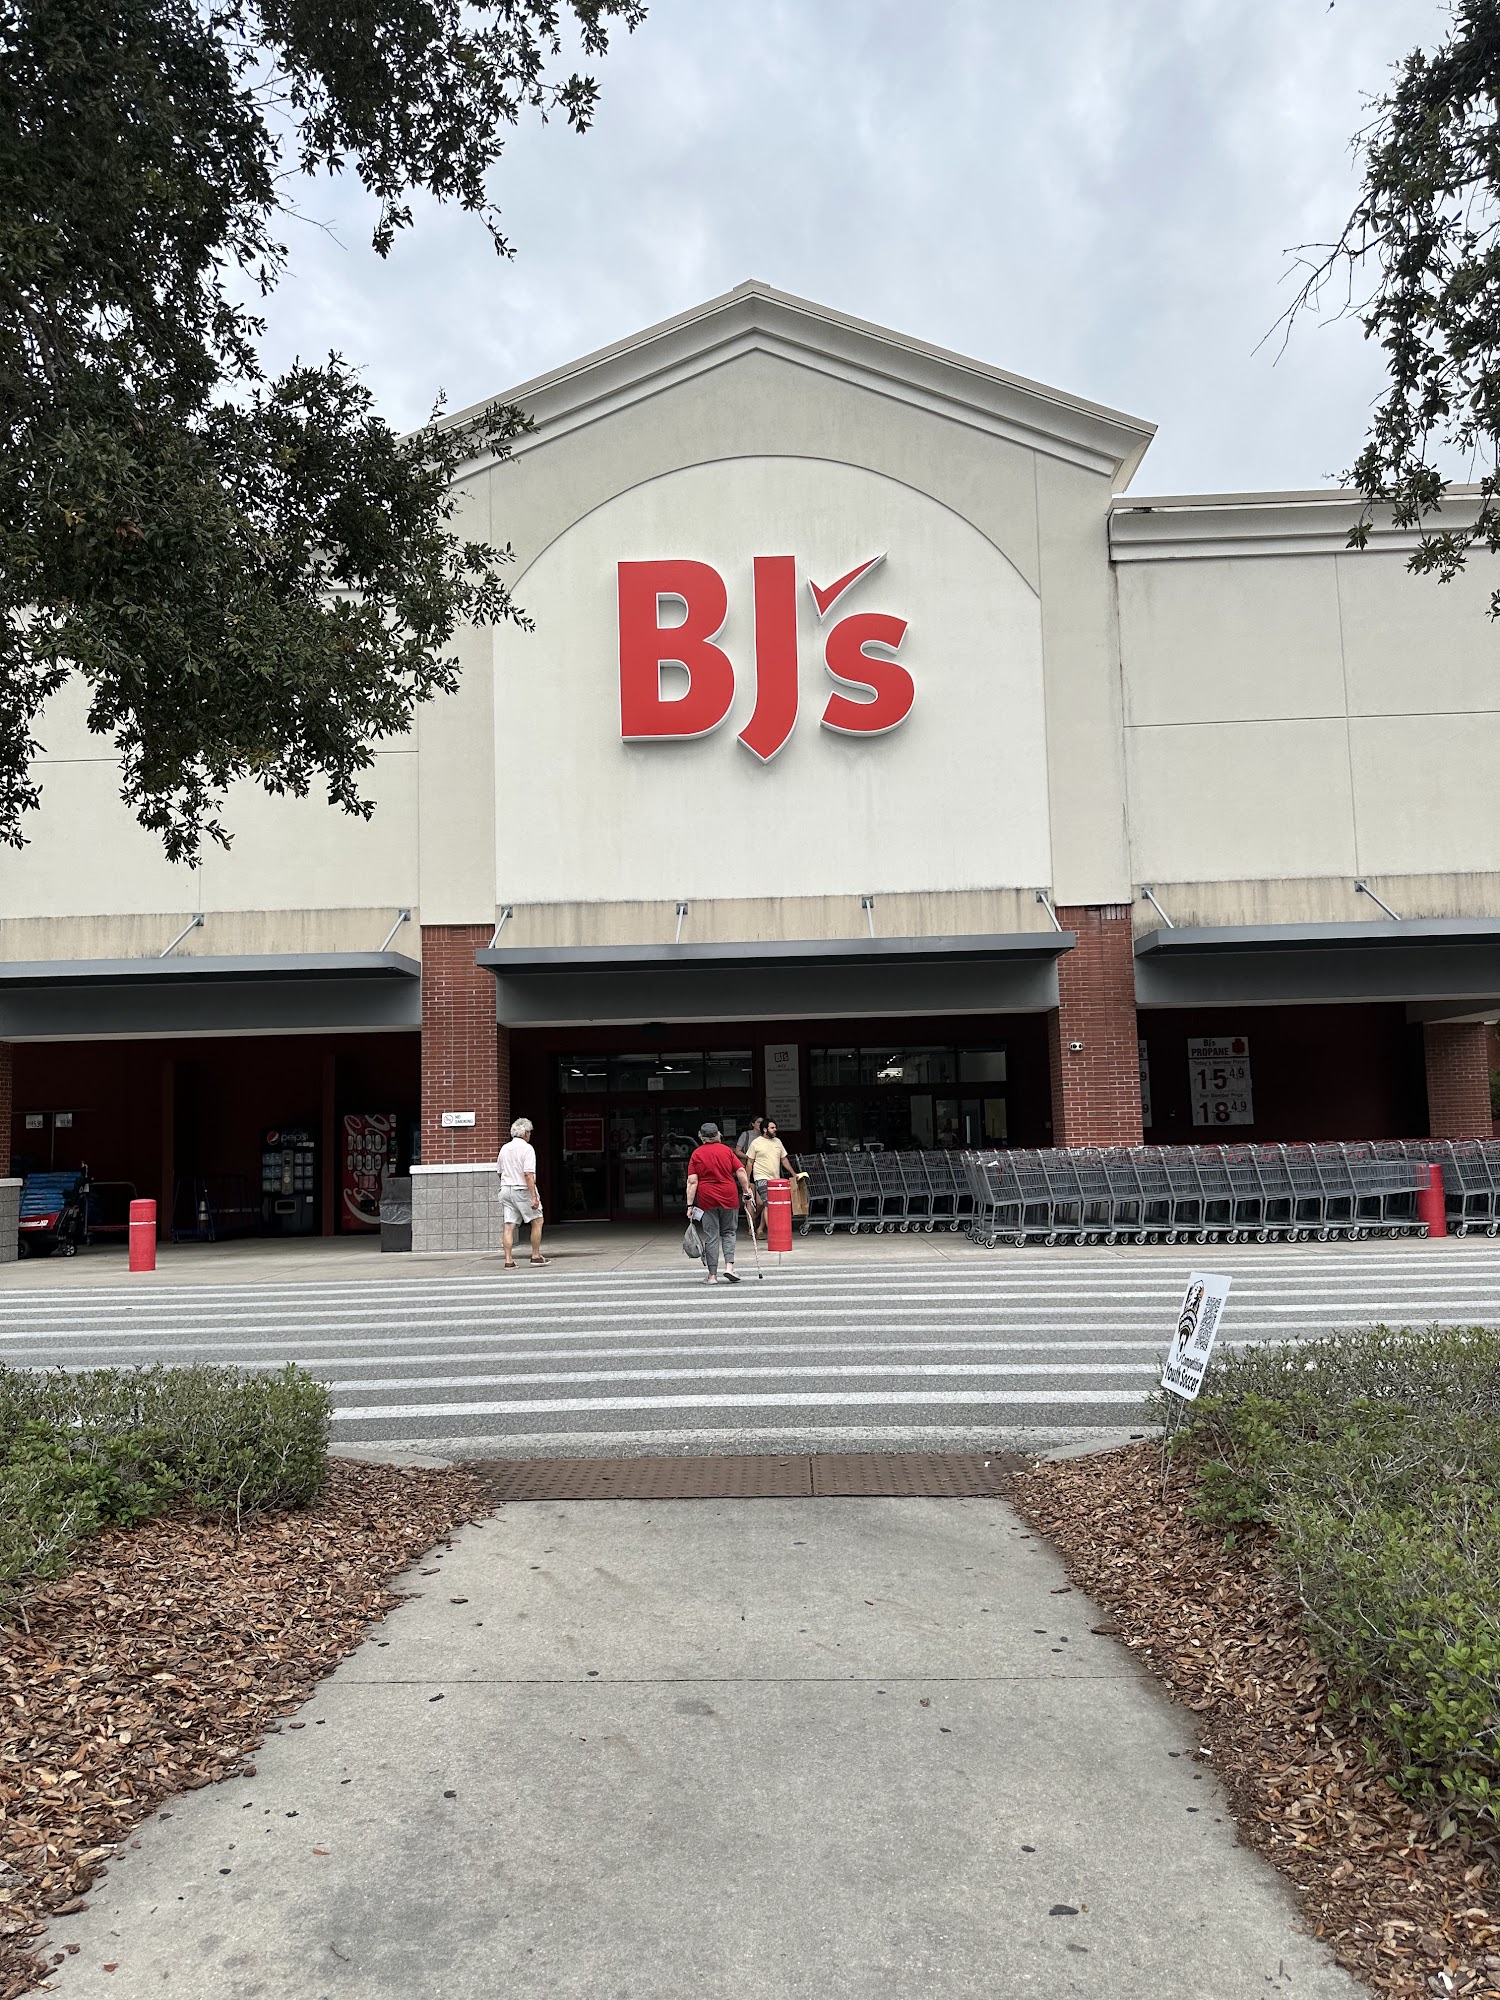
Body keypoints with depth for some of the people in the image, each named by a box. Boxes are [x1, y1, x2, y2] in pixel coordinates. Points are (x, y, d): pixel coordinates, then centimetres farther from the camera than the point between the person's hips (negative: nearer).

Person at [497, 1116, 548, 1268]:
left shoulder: (504, 1148, 11)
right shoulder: (527, 1148, -10)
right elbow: (528, 1174, -18)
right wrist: (534, 1197, -19)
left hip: (505, 1189, 6)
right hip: (522, 1189, -6)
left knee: (508, 1226, 2)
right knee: (537, 1222, 8)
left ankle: (508, 1261, -1)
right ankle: (536, 1256, 10)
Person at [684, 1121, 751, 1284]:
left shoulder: (697, 1154, 0)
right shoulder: (727, 1150, 4)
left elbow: (692, 1182, -5)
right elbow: (741, 1171, -2)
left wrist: (690, 1204, -4)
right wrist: (746, 1191, 6)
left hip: (707, 1199, -1)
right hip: (729, 1197, 1)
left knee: (711, 1236, 4)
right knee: (728, 1232, 14)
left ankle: (712, 1275, 6)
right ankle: (729, 1266, -3)